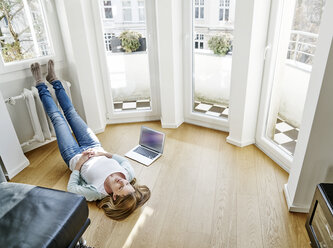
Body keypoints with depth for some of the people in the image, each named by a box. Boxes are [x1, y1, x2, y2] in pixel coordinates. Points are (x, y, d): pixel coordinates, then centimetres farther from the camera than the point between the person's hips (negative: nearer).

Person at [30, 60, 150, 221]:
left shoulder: (97, 193, -40)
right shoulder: (129, 174, -31)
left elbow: (71, 188, -27)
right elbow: (124, 160, -10)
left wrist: (78, 165, -27)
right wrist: (105, 154, -22)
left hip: (75, 157, -3)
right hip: (94, 147, 3)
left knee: (57, 117, 6)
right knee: (71, 112, 13)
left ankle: (41, 85, 33)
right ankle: (54, 80, 38)